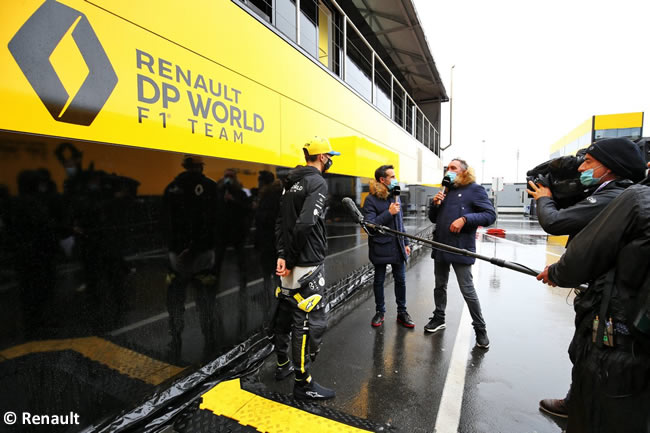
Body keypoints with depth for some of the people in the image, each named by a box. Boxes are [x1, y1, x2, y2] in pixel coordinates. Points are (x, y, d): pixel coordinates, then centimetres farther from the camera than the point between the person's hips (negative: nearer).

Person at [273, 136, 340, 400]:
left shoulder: (292, 183, 12)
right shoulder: (318, 183, -14)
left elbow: (281, 221, 7)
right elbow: (304, 225, -25)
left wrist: (282, 255, 0)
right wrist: (291, 259, -15)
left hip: (290, 261, 10)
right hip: (307, 264, -10)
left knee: (286, 311, 20)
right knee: (311, 321, 0)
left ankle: (283, 365, 38)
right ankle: (303, 383, 12)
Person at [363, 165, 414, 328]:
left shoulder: (396, 197, 9)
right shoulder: (371, 200, -10)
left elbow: (400, 222, 16)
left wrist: (405, 242, 15)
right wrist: (389, 213, -22)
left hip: (397, 247, 5)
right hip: (380, 247, -5)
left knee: (401, 280, 10)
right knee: (379, 280, 10)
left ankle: (402, 312, 25)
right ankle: (380, 312, 27)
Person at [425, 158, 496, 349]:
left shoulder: (474, 189, -4)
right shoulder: (446, 190, 17)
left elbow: (490, 215, -12)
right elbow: (433, 218, 18)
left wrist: (465, 219, -23)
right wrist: (435, 203, -2)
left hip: (461, 249, -6)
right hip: (441, 247, 7)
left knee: (467, 290, -2)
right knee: (440, 286, 16)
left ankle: (480, 329, 14)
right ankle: (439, 318, 31)